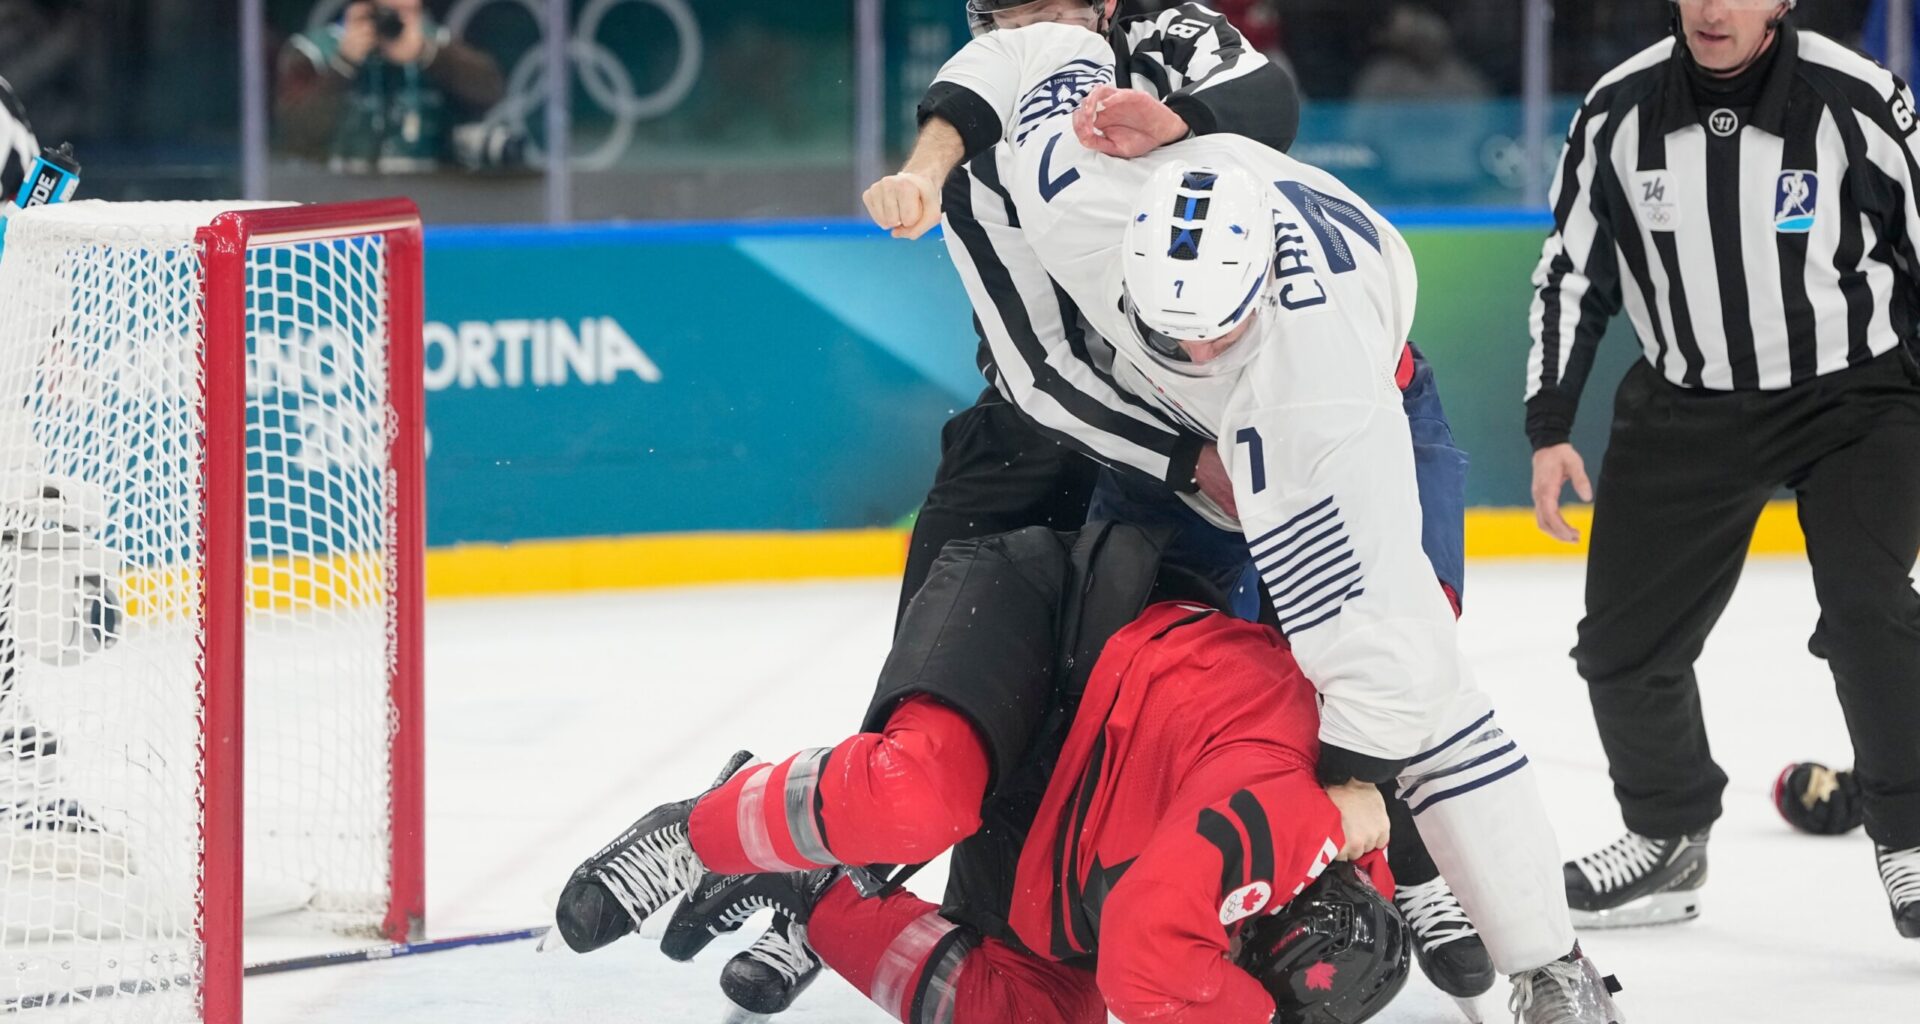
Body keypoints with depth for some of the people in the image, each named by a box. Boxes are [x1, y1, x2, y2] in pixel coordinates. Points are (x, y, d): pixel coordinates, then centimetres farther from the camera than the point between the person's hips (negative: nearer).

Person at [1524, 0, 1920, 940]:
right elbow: (1571, 274, 5)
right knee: (1624, 639, 5)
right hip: (1686, 404, 4)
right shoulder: (1618, 113, -6)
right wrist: (1549, 429, 2)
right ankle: (1668, 838, 28)